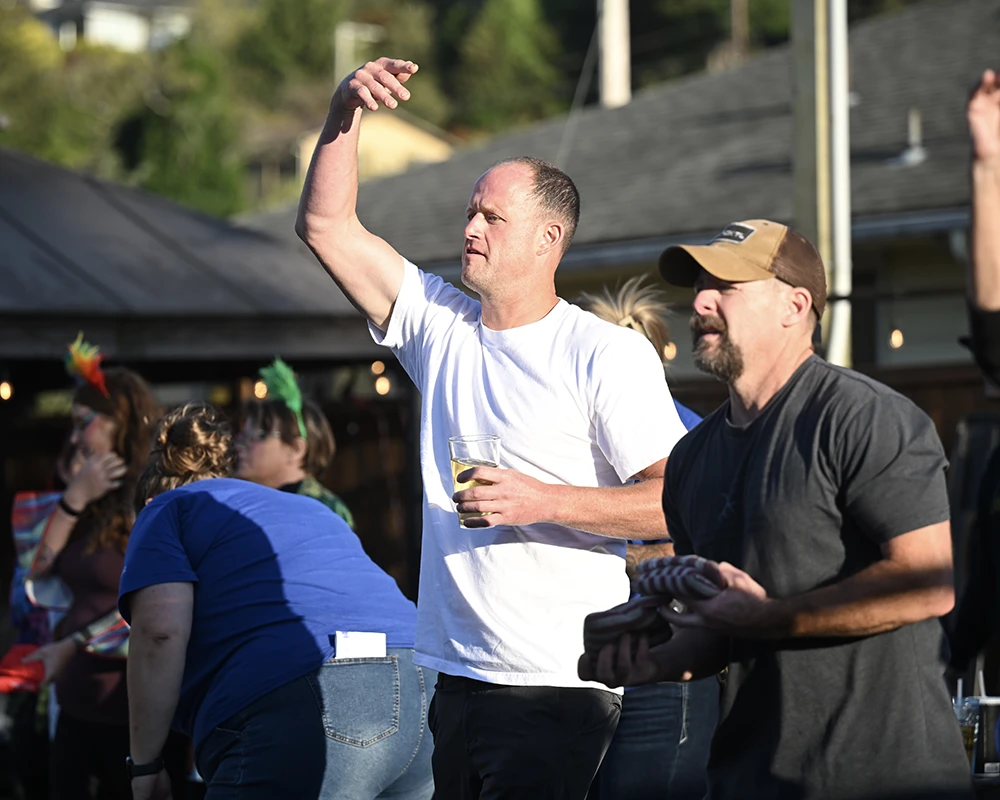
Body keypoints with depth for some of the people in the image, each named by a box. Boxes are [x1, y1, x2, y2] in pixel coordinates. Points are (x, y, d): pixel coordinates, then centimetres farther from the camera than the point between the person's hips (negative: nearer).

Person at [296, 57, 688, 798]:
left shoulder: (607, 354, -6)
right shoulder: (440, 325, 12)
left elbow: (677, 504, -13)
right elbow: (326, 225, 13)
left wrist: (544, 500, -20)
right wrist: (345, 113, 2)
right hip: (454, 677, 6)